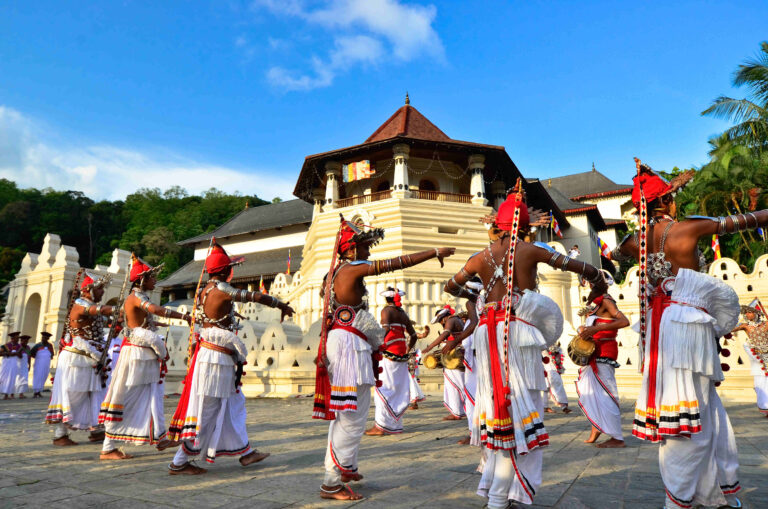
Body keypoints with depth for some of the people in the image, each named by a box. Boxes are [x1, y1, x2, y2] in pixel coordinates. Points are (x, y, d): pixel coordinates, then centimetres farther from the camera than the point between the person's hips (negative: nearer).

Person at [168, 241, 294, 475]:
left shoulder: (204, 290, 9)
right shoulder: (222, 290, -18)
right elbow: (257, 297, -15)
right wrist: (282, 305, -5)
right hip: (217, 357, -10)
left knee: (235, 403, 16)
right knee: (206, 410, 0)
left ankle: (245, 452, 26)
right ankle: (179, 463, 11)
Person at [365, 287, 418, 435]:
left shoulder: (387, 310, -3)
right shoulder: (403, 313, 17)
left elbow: (386, 329, -21)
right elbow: (413, 335, 21)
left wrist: (378, 346, -18)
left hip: (389, 353, -7)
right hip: (402, 354, 7)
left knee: (384, 388, -4)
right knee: (400, 389, 10)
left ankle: (380, 425, -3)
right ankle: (395, 425, 16)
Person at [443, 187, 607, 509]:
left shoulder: (481, 258, 8)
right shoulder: (530, 251, -1)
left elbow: (451, 286, 21)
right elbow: (585, 269, 1)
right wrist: (599, 284, 22)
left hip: (489, 334, 4)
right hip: (519, 332, -4)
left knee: (499, 402, 14)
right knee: (519, 408, 1)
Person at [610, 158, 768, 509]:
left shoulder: (636, 240, 6)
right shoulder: (687, 228, -8)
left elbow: (614, 255, 28)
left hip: (656, 327, 6)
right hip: (687, 324, -6)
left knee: (708, 410, 18)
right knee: (689, 412, 0)